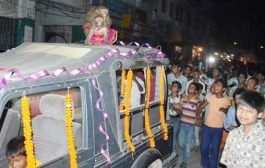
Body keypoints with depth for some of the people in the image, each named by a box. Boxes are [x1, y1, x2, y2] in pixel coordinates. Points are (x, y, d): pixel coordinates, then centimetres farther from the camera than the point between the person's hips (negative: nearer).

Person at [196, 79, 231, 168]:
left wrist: (224, 110, -23)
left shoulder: (226, 99, -9)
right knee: (204, 148, 10)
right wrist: (198, 118, 0)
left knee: (214, 149, 8)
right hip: (207, 126, 2)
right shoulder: (211, 96, -4)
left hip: (218, 128, -2)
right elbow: (201, 106, 6)